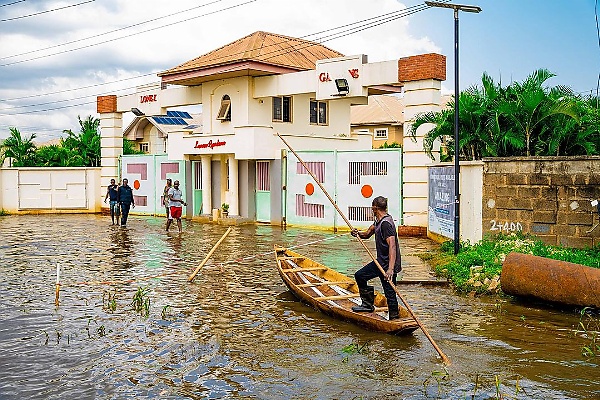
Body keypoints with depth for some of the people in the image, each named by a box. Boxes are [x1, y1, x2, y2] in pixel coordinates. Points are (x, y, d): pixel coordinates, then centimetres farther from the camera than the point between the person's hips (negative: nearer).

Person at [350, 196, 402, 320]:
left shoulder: (386, 223, -23)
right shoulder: (378, 221, 8)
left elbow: (392, 246, -32)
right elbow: (368, 234, 18)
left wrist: (390, 269, -40)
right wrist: (358, 234, -6)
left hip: (388, 264, -11)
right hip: (380, 262, 11)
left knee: (390, 293, -5)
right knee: (360, 275, 18)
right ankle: (368, 305, 27)